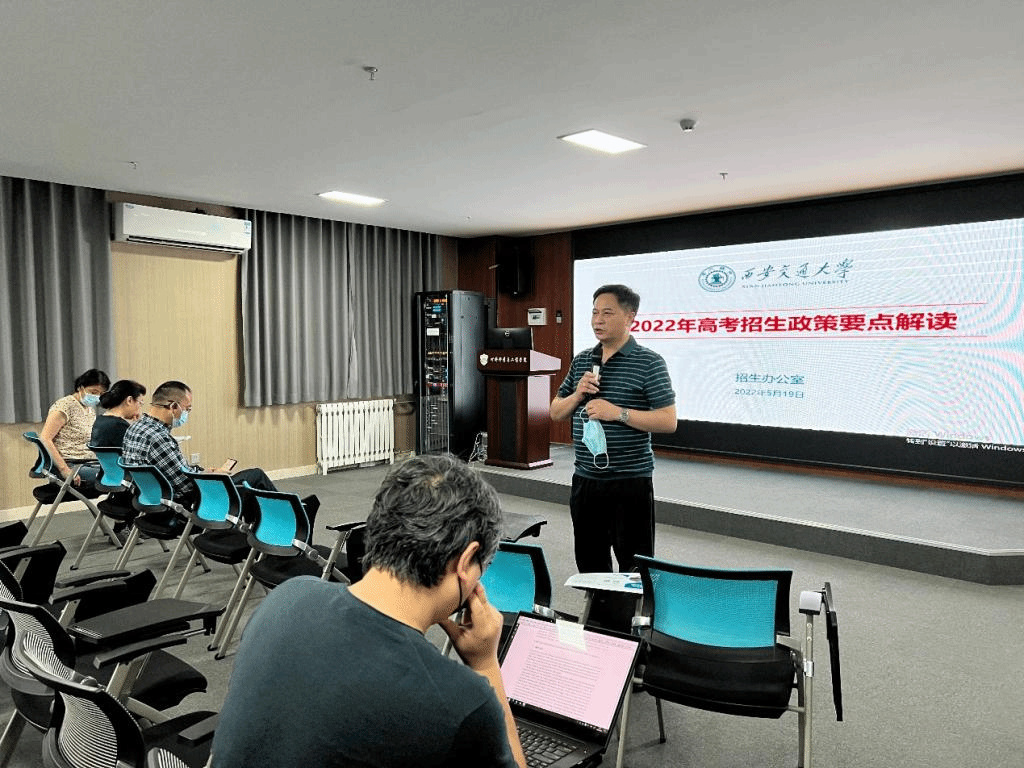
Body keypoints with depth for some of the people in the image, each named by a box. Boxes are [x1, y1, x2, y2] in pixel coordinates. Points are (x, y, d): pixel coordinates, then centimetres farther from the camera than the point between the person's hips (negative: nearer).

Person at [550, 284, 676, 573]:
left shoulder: (649, 363, -7)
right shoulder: (581, 361, 10)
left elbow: (668, 421, -12)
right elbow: (556, 413, 14)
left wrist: (618, 412, -20)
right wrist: (577, 395, -6)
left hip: (630, 481, -5)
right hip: (585, 480, 6)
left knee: (634, 566, 3)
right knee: (589, 564, 17)